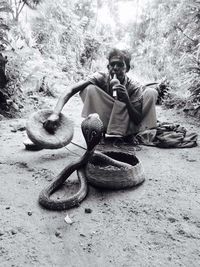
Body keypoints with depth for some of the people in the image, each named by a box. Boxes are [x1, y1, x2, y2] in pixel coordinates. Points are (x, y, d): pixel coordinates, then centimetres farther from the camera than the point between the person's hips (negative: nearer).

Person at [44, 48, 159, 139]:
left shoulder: (134, 88, -17)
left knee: (151, 92, -18)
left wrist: (126, 100, -37)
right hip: (105, 124, -1)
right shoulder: (101, 78, -19)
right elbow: (71, 90, -31)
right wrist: (56, 114, -47)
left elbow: (138, 121, -19)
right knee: (89, 88, -25)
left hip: (127, 127, 2)